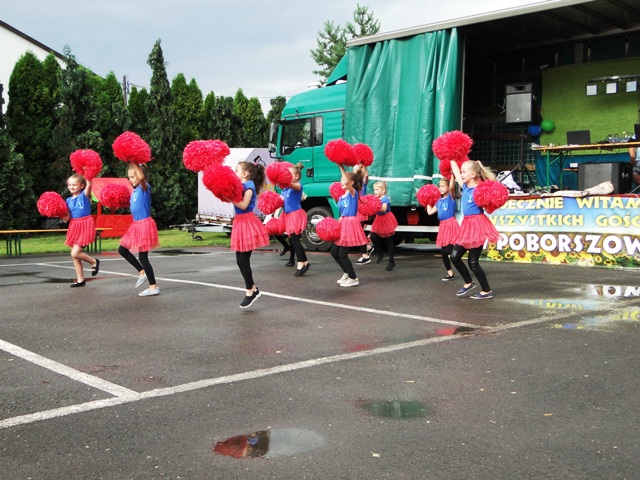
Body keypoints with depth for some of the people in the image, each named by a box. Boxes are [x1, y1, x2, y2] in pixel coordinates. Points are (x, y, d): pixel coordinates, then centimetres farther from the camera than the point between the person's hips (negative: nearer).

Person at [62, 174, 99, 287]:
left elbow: (89, 185, -25)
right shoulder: (68, 200, 10)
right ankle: (80, 280, 19)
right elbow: (67, 218, 6)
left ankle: (94, 262, 11)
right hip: (74, 227, 7)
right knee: (74, 256, 9)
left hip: (85, 226, -7)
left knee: (75, 253, -16)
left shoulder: (84, 195, -4)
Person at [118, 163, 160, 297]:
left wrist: (135, 164, -26)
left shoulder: (145, 187, -13)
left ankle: (154, 287, 5)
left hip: (145, 225, -9)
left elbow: (142, 177, -36)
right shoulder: (135, 191, 10)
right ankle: (142, 272, 25)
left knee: (142, 257, -4)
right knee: (122, 250, 14)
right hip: (136, 225, 9)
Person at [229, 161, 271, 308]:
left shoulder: (249, 185, -11)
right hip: (240, 222, 9)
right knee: (241, 260, 10)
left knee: (243, 260, -6)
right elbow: (234, 199, 7)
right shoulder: (240, 185, 14)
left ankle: (250, 291, 3)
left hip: (247, 222, -9)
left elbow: (243, 205, -20)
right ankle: (253, 289, 19)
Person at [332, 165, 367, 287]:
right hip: (343, 225, 9)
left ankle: (353, 279, 5)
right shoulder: (341, 197, 14)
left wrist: (341, 168, -31)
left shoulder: (353, 193, -10)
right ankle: (347, 273, 28)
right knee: (334, 251, 12)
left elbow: (347, 182, -30)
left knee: (342, 254, -7)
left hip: (350, 224, -9)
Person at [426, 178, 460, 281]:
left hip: (451, 225, -7)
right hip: (443, 226, 7)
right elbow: (430, 212, 18)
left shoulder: (451, 197, -4)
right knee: (443, 252, 9)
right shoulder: (439, 201, 14)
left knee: (450, 251, -14)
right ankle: (450, 273, 18)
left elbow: (452, 187, -23)